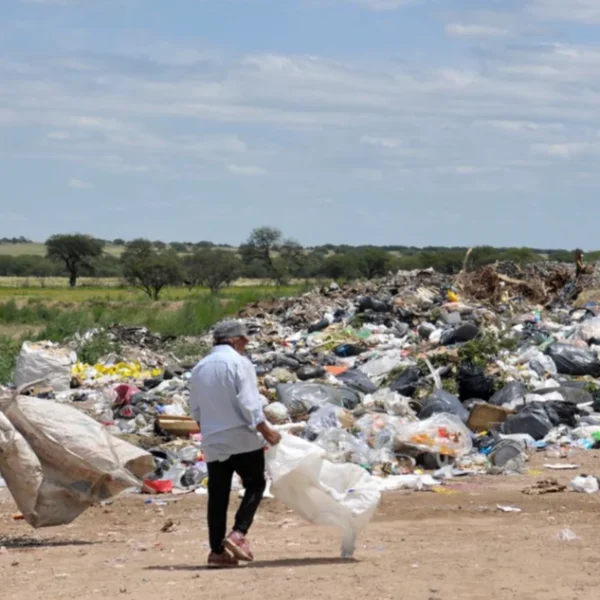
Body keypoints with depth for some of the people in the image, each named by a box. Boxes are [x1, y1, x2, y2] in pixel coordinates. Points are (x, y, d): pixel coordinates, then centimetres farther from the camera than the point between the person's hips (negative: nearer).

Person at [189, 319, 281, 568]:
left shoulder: (199, 368, 10)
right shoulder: (239, 363, -8)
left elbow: (195, 409, 15)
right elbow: (249, 404, -14)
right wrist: (267, 432, -8)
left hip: (213, 442, 5)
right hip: (242, 438, -5)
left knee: (218, 495, 7)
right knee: (255, 485, 8)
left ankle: (217, 550, 6)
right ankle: (238, 534, -9)